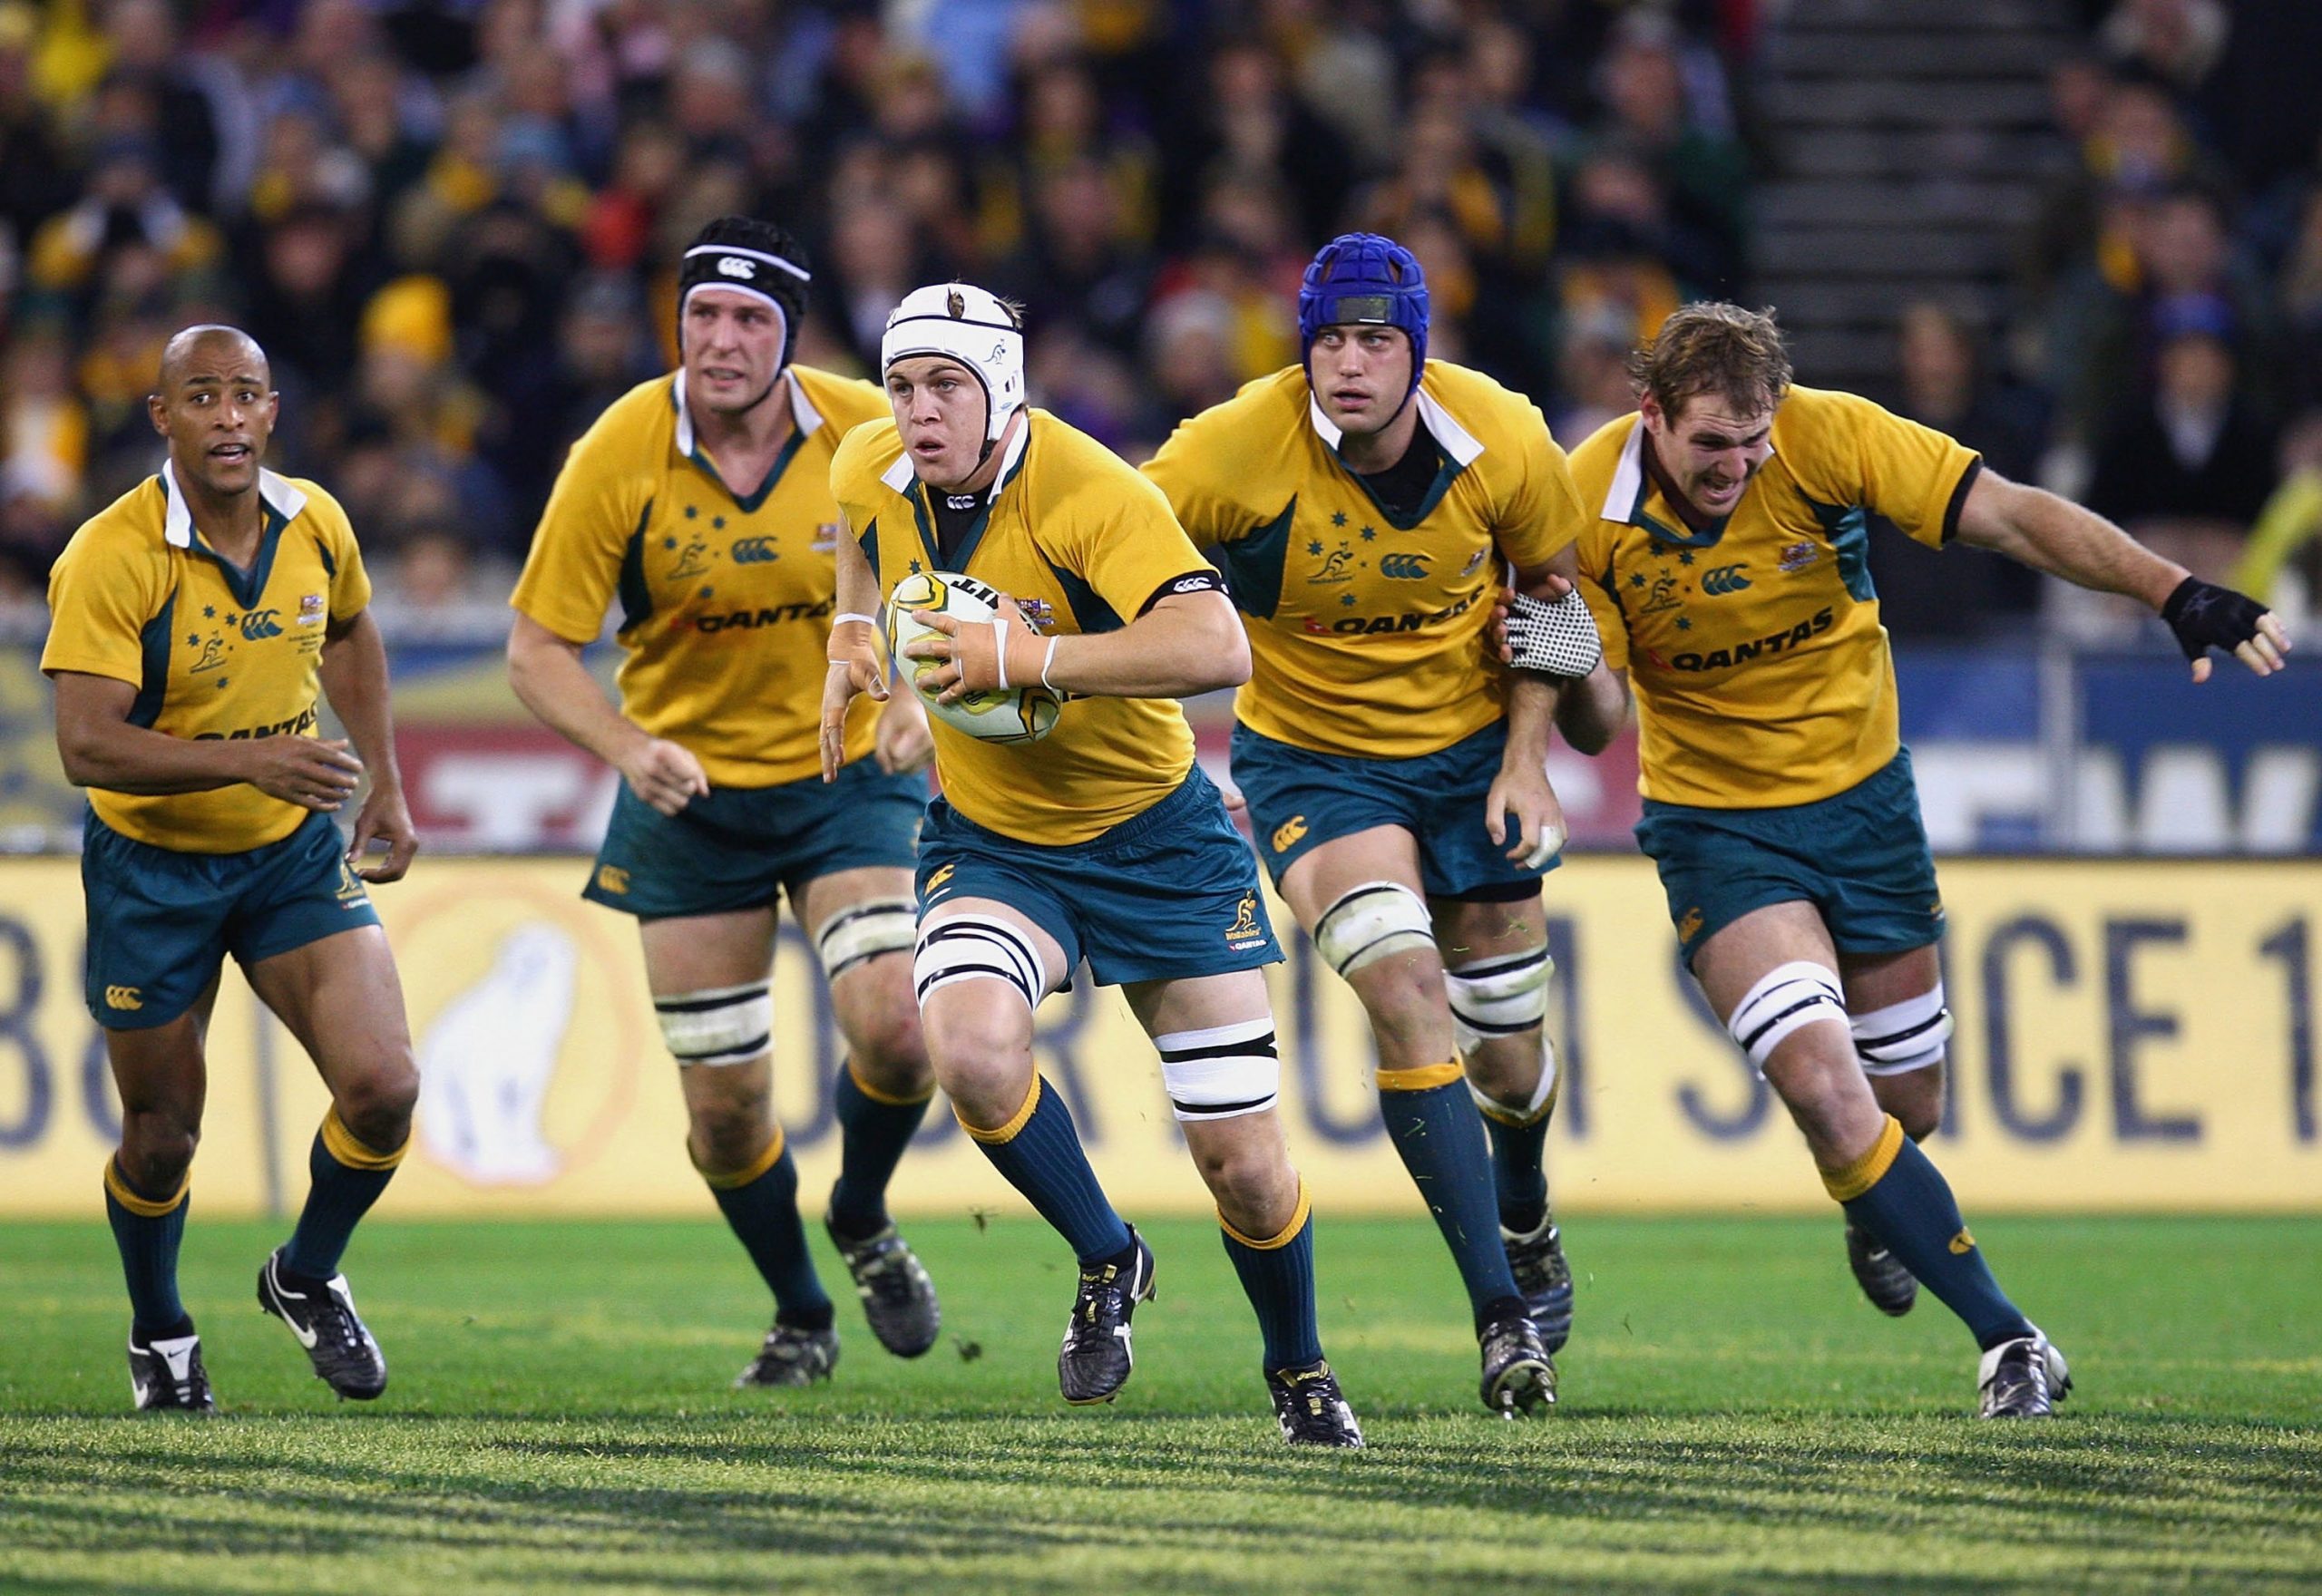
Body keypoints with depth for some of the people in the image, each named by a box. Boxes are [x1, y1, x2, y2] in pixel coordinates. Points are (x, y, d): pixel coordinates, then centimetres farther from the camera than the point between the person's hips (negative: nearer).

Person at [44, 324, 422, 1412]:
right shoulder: (109, 558, -23)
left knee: (383, 1087, -14)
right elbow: (86, 746, -30)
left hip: (295, 852, 3)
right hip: (151, 866, -3)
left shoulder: (315, 525, -6)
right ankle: (159, 1336, 37)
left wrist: (385, 781, 13)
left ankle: (305, 1279, 15)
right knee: (162, 1138, 7)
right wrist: (248, 759, -41)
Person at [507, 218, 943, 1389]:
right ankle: (798, 1315, 27)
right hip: (690, 796, 0)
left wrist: (919, 699, -18)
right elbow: (536, 649, -12)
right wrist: (630, 749, -29)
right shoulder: (618, 458, -16)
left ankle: (863, 1223, 13)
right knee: (724, 1103, 0)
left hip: (849, 775, 0)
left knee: (892, 1030, -20)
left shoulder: (871, 433, -13)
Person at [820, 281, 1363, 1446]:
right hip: (989, 844, 3)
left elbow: (1216, 649, -40)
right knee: (971, 1052, -29)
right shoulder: (871, 474, -8)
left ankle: (1299, 1371, 29)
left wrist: (1026, 658, -39)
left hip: (1154, 839, -3)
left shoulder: (1087, 495, -26)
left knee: (1241, 1160, -1)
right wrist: (850, 640, 8)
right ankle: (1107, 1263, -2)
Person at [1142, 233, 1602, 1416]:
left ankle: (1526, 1218, 46)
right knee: (1406, 987, -25)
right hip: (1310, 756, -3)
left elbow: (1549, 588, 2)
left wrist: (1527, 760, -5)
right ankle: (1499, 1312, -20)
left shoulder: (1502, 441, -16)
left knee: (1505, 1044, 9)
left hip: (1468, 747, 3)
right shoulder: (1237, 449, -24)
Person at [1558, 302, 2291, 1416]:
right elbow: (1596, 720, -12)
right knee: (1824, 1085, -22)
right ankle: (2006, 1341, -13)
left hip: (1860, 795, 2)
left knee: (1906, 1105, 12)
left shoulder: (1828, 437, -20)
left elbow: (2011, 517, -20)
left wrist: (2176, 593, -31)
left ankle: (1876, 1215, 51)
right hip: (1715, 819, -2)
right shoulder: (1587, 508, -19)